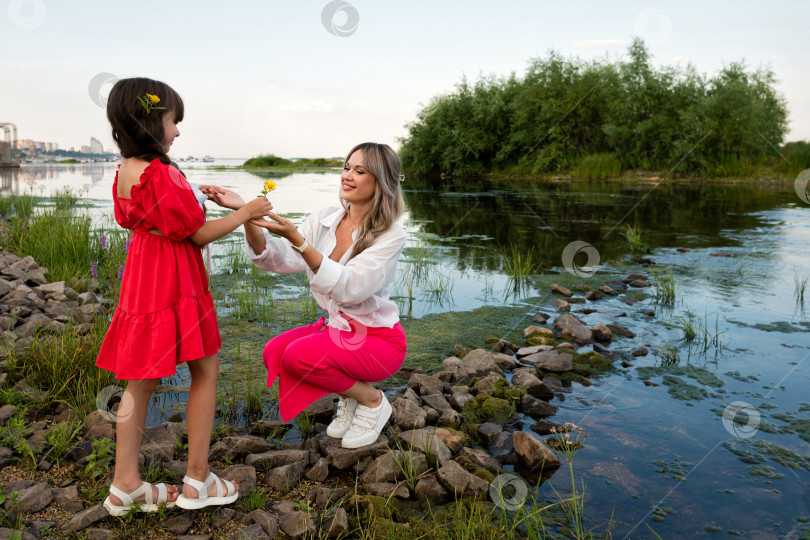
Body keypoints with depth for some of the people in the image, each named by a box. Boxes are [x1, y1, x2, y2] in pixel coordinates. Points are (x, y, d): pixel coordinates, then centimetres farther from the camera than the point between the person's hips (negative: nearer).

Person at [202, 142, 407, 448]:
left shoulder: (391, 236, -18)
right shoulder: (325, 220, 0)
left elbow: (349, 288, -31)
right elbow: (277, 259, -10)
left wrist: (296, 238, -37)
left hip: (379, 340, -6)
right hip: (337, 328, 6)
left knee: (300, 356, -27)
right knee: (275, 352, -17)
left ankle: (372, 400, 0)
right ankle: (349, 394, 8)